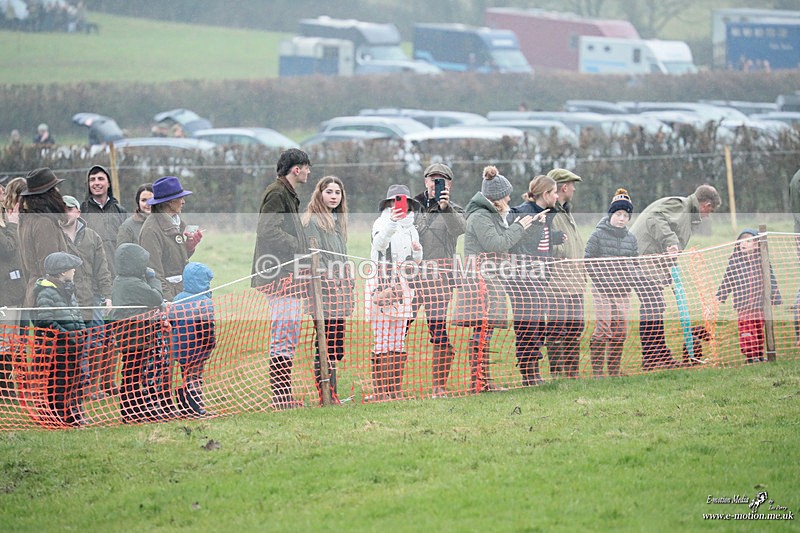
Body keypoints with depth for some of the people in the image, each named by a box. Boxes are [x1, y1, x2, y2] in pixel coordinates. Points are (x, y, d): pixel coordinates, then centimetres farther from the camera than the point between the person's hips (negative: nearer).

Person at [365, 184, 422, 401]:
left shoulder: (410, 228, 16)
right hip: (381, 283, -7)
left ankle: (396, 390, 10)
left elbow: (416, 261, 24)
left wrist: (417, 251, 0)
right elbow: (380, 242, -28)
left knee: (398, 341, 6)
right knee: (383, 341, -9)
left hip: (401, 284, 7)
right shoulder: (382, 222, -4)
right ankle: (379, 391, -8)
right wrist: (392, 222, -46)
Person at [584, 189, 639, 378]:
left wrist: (629, 279, 0)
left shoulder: (630, 238, 11)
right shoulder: (598, 235, -3)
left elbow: (635, 262, 19)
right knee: (603, 328, -12)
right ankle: (596, 370, -8)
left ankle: (614, 371, 13)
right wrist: (601, 280, -12)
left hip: (623, 291, 5)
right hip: (602, 290, -5)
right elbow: (589, 261, -4)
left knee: (620, 330, 4)